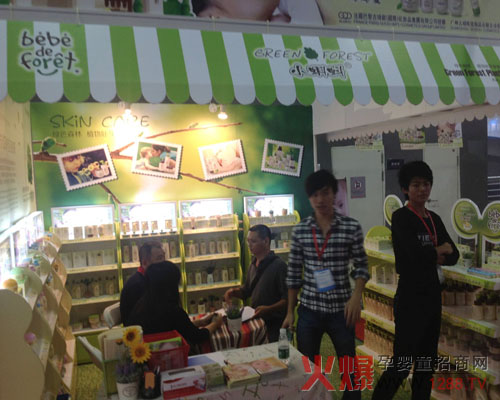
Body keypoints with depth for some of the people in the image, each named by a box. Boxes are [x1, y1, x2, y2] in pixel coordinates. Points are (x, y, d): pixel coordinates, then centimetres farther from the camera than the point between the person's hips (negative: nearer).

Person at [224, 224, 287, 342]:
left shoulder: (278, 265, -16)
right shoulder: (254, 264, 9)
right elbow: (247, 290, 20)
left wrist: (269, 309, -31)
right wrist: (234, 292, 1)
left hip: (275, 327, -7)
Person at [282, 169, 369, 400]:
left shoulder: (351, 227, -6)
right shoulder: (300, 230, -2)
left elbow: (361, 266, 0)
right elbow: (294, 273, 3)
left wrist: (356, 296, -16)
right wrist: (290, 311, 4)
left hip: (341, 309, -1)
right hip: (309, 310, 1)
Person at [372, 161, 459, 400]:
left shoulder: (434, 219, 11)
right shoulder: (401, 217, -10)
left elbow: (454, 255, 6)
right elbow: (415, 254, -23)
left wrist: (432, 256, -14)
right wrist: (439, 250, -5)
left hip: (433, 296, 7)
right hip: (410, 298, -7)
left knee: (427, 361, 16)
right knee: (402, 363, -3)